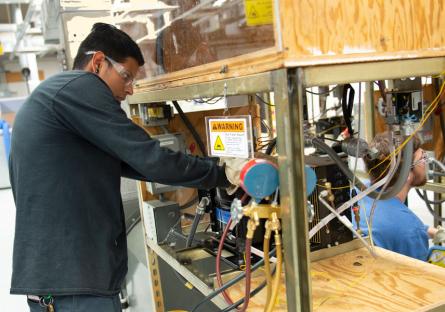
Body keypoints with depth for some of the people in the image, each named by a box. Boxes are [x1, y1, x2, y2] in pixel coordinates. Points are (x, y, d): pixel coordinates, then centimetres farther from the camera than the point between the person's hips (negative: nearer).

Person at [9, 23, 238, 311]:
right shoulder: (79, 87, -12)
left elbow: (129, 161, 15)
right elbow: (150, 159, -18)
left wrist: (210, 171, 10)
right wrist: (223, 173, -5)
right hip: (72, 280, -10)